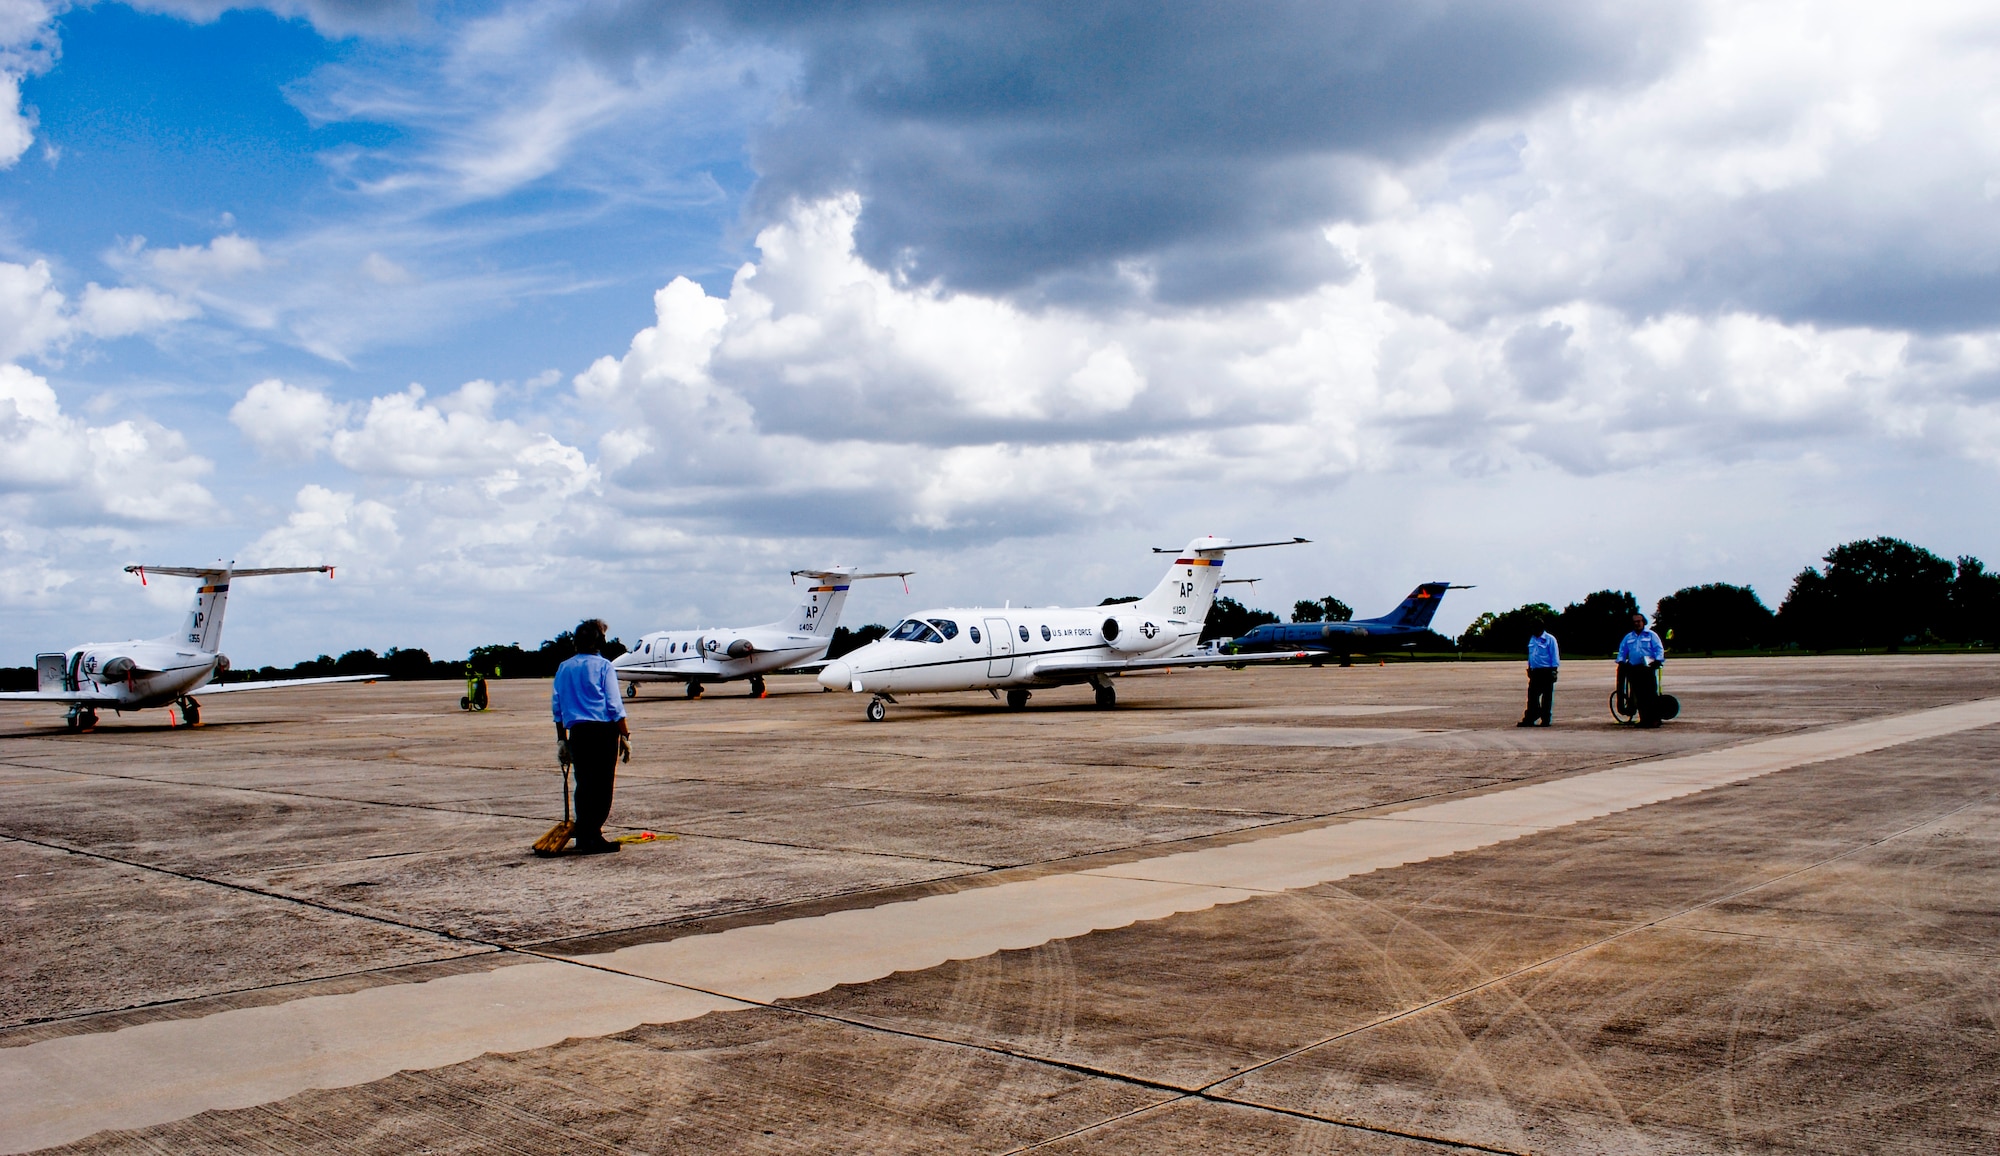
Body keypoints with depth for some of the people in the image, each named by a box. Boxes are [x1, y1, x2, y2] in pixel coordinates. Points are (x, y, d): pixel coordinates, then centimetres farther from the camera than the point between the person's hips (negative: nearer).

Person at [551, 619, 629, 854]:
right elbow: (614, 705, -7)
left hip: (577, 731, 5)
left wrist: (562, 739, 20)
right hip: (603, 729, -5)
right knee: (602, 784, -1)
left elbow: (557, 706, 13)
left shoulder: (564, 668, 11)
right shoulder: (603, 666, -3)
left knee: (584, 783, 13)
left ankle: (583, 834, 17)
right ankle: (592, 836, -3)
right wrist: (625, 736, -3)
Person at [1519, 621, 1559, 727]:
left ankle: (1545, 720, 6)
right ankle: (1529, 719, 9)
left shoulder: (1550, 639, -6)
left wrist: (1553, 671, -11)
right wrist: (1529, 669, 16)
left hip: (1546, 671, -6)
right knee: (1532, 696, 6)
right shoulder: (1532, 639, 13)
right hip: (1534, 672, 6)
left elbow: (1554, 656, -7)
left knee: (1547, 697, 1)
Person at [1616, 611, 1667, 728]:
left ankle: (1655, 718, -9)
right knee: (1639, 696, 1)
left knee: (1651, 694, -9)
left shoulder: (1651, 635, 8)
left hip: (1648, 668, -4)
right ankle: (1644, 719, 5)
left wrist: (1657, 661, -14)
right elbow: (1622, 651, 23)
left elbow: (1659, 649, 1)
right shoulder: (1628, 638, 21)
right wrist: (1621, 662, 6)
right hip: (1633, 669, 4)